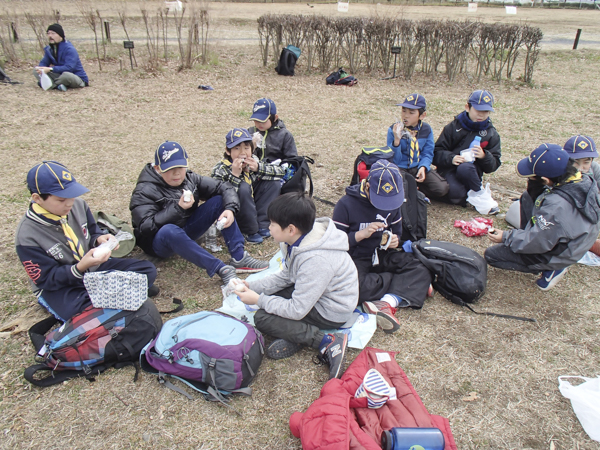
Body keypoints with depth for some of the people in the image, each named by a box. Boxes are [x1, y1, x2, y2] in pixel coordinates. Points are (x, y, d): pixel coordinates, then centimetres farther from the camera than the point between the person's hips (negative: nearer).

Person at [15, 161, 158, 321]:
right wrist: (80, 268, -35)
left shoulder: (78, 204, -9)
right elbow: (47, 280, -18)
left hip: (95, 266, 5)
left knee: (147, 269, -7)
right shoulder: (27, 236, -22)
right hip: (59, 286, -5)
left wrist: (99, 239, -17)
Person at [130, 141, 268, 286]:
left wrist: (230, 209, -22)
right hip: (159, 243, -5)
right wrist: (178, 208, -31)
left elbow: (224, 188, -2)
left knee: (219, 200, -10)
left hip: (187, 233, 6)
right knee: (169, 230, -42)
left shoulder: (190, 179, 0)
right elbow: (146, 227, -25)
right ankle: (221, 269, -43)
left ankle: (239, 258, -21)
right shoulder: (145, 191, -15)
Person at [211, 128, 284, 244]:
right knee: (243, 188, -33)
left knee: (274, 182, -7)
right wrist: (235, 175, -37)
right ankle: (251, 231, -15)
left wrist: (258, 168, -22)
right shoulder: (220, 170, -21)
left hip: (251, 208, 6)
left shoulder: (253, 161, -7)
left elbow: (281, 172, -6)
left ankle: (261, 225, -7)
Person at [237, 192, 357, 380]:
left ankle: (328, 342, -15)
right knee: (265, 295, 4)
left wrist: (258, 300, -16)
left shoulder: (316, 260, -35)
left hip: (331, 312, -9)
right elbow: (285, 276, 7)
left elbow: (297, 310, -28)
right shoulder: (300, 239, -8)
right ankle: (295, 337, -3)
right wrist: (253, 286, -4)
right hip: (312, 292, 9)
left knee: (262, 318, -16)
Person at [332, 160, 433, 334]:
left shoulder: (393, 203, 2)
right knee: (351, 286, -37)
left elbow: (397, 231, 15)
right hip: (356, 259, -4)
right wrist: (362, 234, -27)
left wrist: (395, 240, -10)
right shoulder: (346, 204, -14)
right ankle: (410, 284, -17)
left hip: (382, 255, 4)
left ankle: (388, 302, -41)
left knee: (422, 271, -20)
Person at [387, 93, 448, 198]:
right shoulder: (393, 130, -8)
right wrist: (396, 140, -28)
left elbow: (427, 154, 3)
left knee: (441, 189, -17)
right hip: (400, 168, -3)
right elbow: (394, 160, -11)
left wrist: (423, 167, -18)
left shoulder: (426, 129, 1)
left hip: (419, 167, 3)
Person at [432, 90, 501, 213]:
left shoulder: (491, 134, 9)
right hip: (449, 169, -1)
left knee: (465, 168, -36)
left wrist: (484, 156, -17)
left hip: (471, 172, 2)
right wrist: (451, 158, -20)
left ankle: (480, 195, -14)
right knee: (457, 194, -34)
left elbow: (494, 165, 5)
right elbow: (437, 152, 0)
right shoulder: (453, 127, 4)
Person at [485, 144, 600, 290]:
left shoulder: (556, 206, -40)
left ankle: (551, 269, 3)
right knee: (527, 198, 13)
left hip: (557, 253, -8)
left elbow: (538, 242, -28)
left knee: (491, 255, -1)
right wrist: (534, 183, -17)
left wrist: (506, 237, -14)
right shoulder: (583, 180, -16)